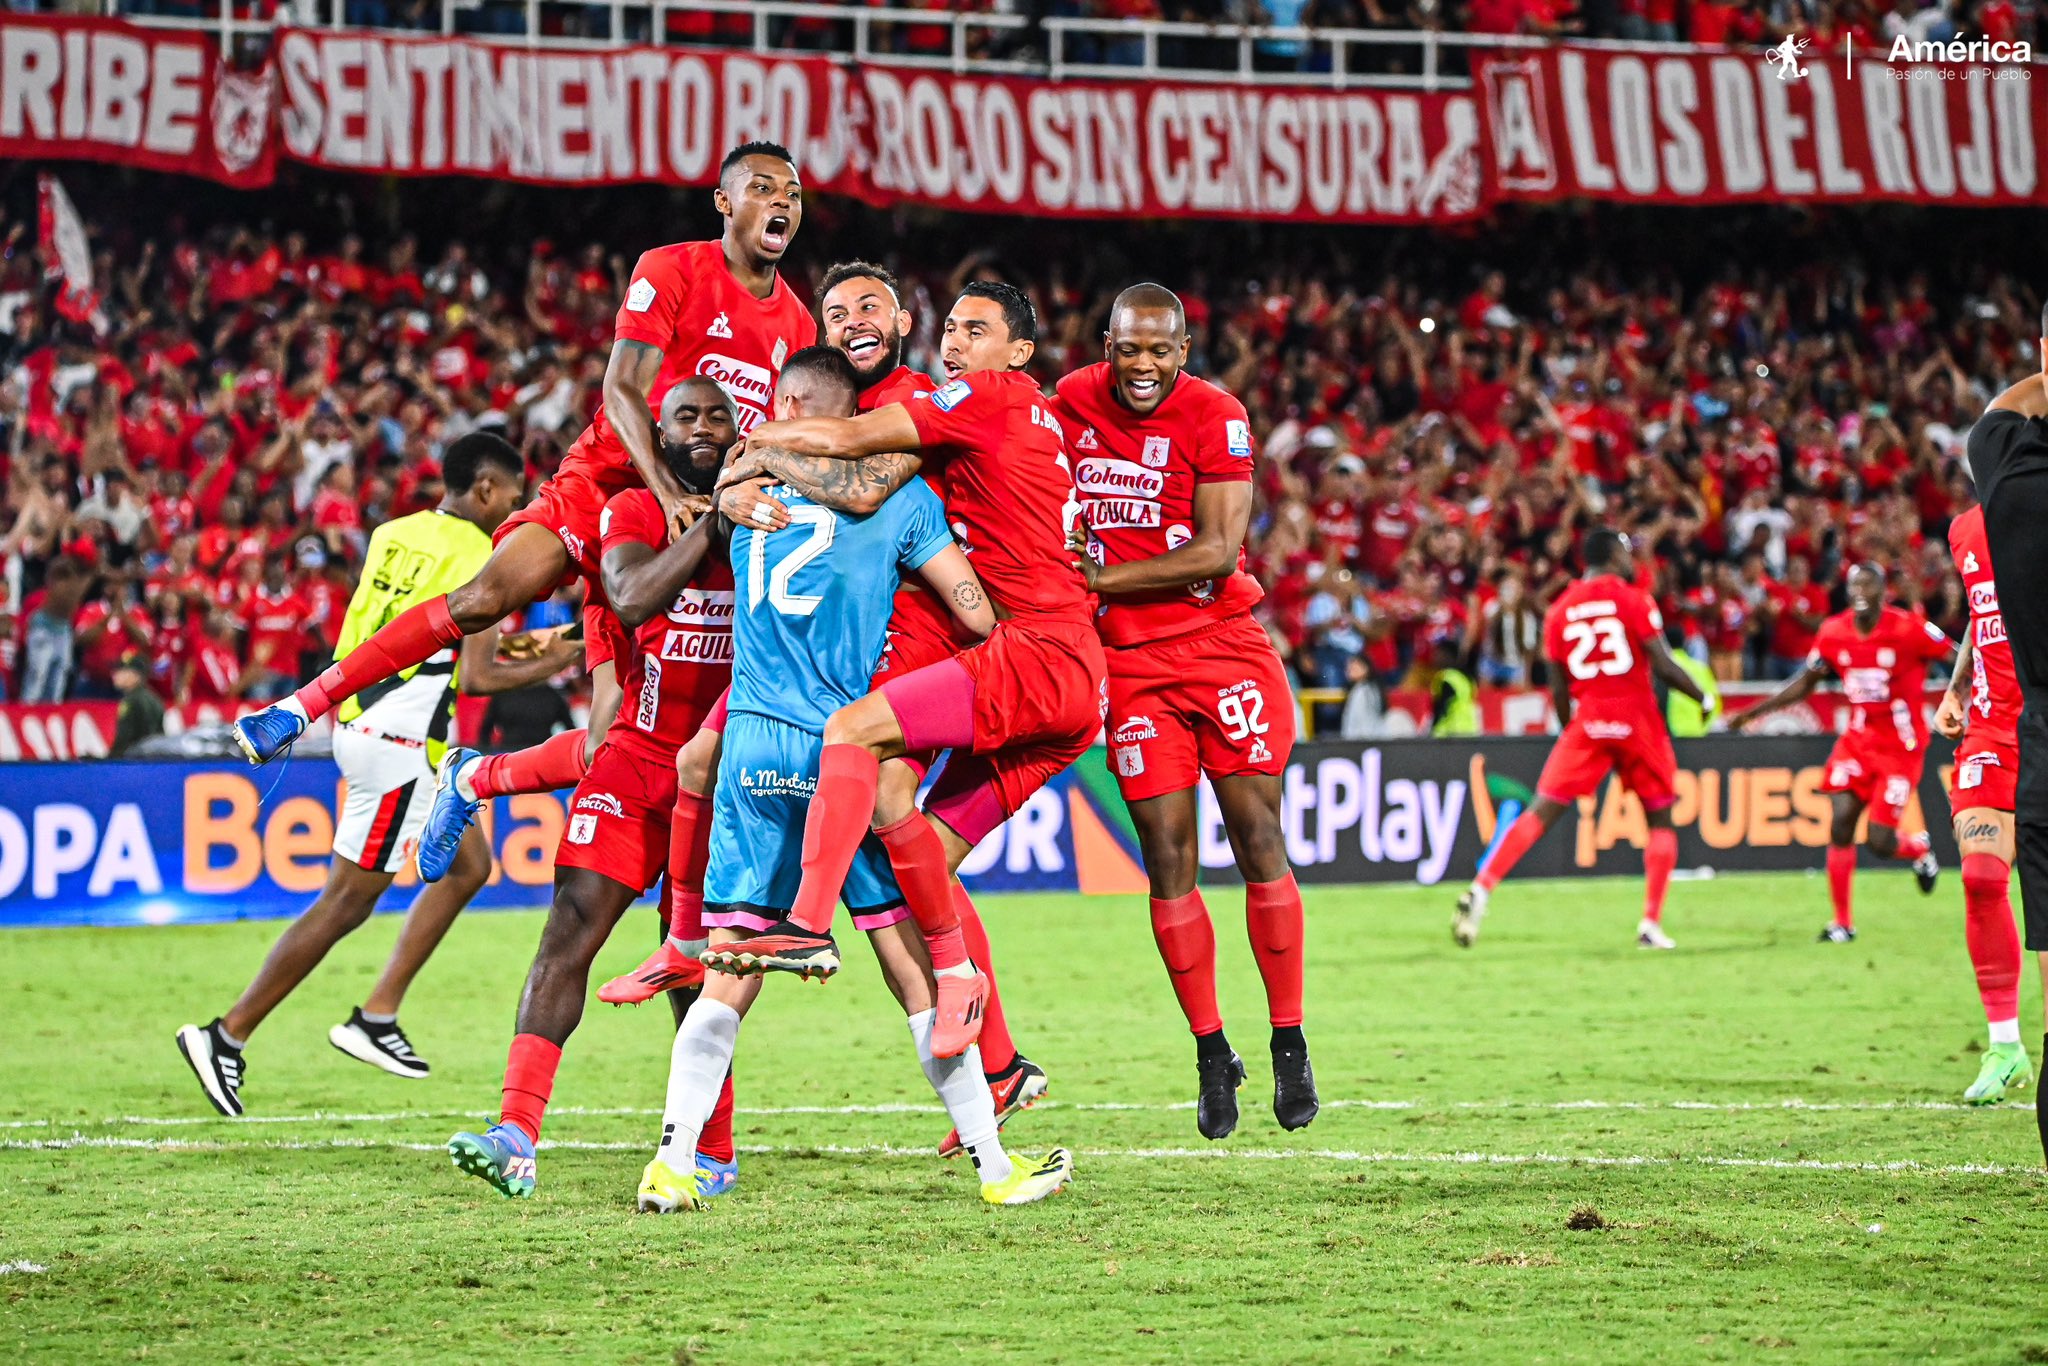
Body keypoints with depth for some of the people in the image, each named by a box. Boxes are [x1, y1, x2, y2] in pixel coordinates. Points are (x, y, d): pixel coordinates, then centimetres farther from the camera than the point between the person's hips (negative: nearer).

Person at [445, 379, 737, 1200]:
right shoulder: (634, 513, 1)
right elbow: (633, 600, -20)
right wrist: (712, 523, -24)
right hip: (636, 756, 0)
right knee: (572, 926, -12)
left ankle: (711, 1154, 15)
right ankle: (517, 1137, -18)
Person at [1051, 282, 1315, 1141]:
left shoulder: (1213, 418, -11)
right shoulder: (1071, 403, 1)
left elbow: (1218, 552, -17)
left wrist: (1100, 577, -18)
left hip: (1222, 644, -2)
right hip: (1131, 662, 2)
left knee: (1258, 837, -3)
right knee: (1167, 855, -1)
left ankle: (1289, 1044, 7)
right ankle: (1210, 1054, 8)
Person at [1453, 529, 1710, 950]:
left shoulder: (1560, 611, 8)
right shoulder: (1633, 600, -4)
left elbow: (1559, 688, 11)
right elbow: (1663, 666, -9)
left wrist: (1569, 730, 23)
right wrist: (1704, 698, 5)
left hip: (1587, 722, 3)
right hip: (1636, 718, -3)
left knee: (1541, 812, 3)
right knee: (1660, 820, 12)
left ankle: (1481, 889, -13)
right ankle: (1651, 924, 5)